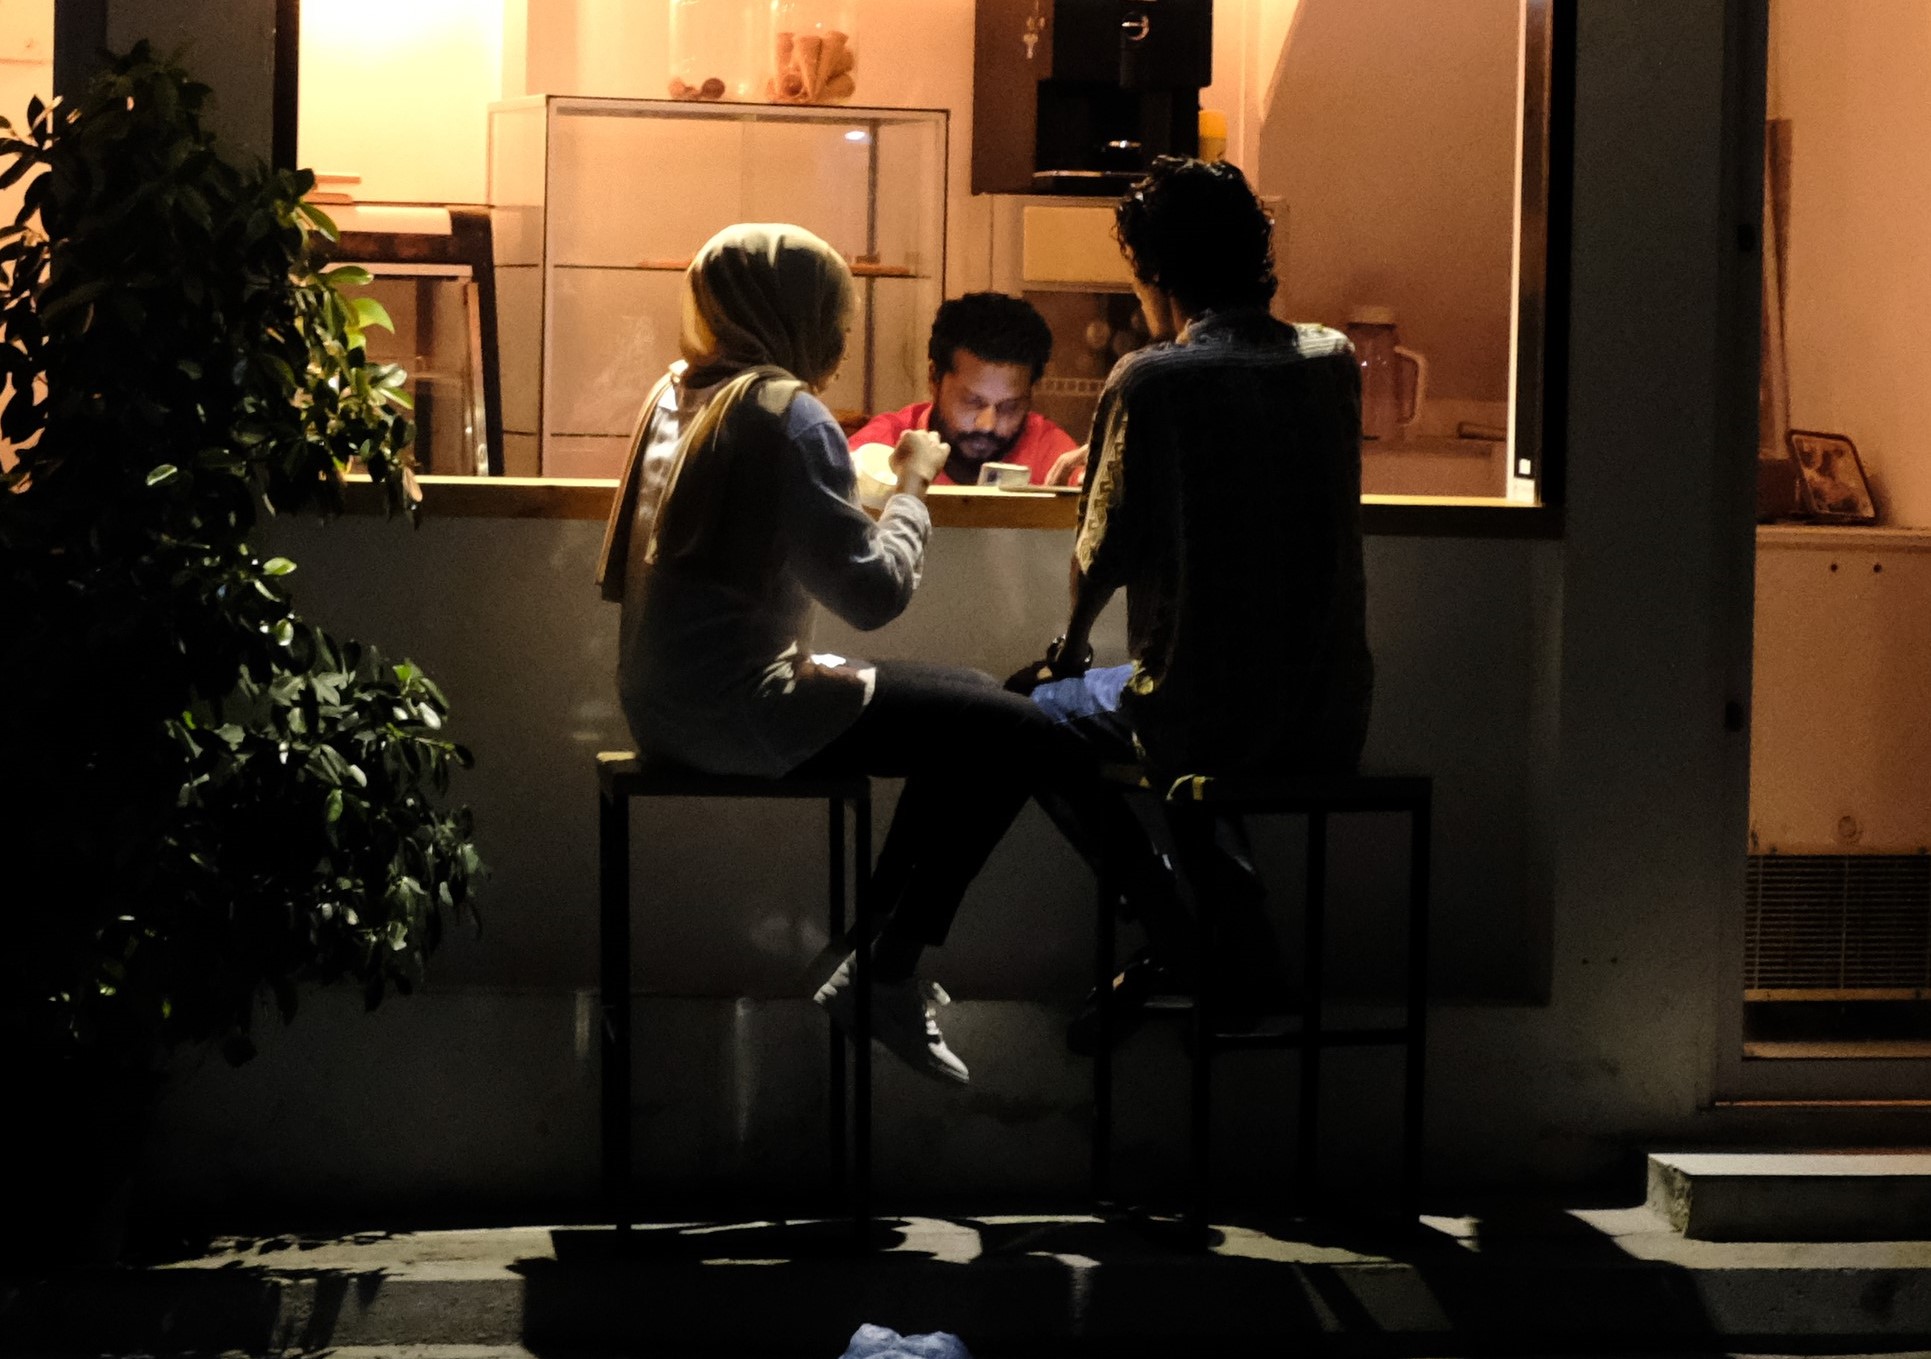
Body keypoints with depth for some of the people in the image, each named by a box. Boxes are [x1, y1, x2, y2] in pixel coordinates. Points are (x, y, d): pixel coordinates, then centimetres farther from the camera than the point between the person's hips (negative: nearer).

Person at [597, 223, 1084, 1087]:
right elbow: (872, 591, -20)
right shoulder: (784, 413, -16)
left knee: (971, 700, 20)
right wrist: (912, 484, -2)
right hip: (739, 712, -10)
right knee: (1017, 735, -11)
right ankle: (887, 978, -2)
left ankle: (863, 956, 19)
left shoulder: (677, 393, 12)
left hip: (668, 705, 10)